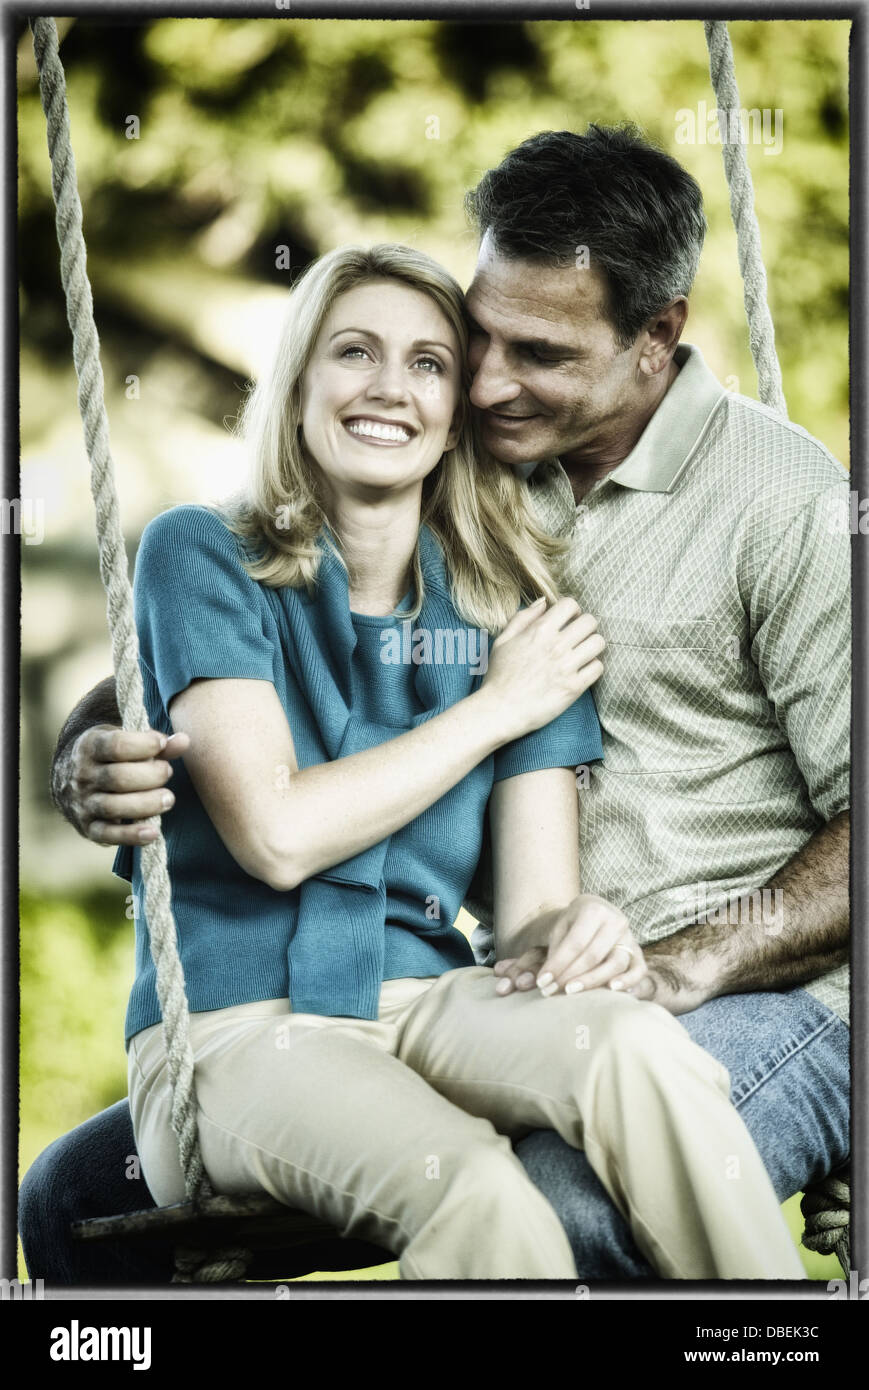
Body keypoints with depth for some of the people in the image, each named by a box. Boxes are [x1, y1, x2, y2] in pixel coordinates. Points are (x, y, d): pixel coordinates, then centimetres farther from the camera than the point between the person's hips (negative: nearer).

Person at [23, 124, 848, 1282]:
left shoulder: (785, 504, -5)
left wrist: (688, 962, -22)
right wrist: (95, 757, -10)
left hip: (761, 1002, -5)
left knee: (556, 1205, -41)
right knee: (77, 1196, -3)